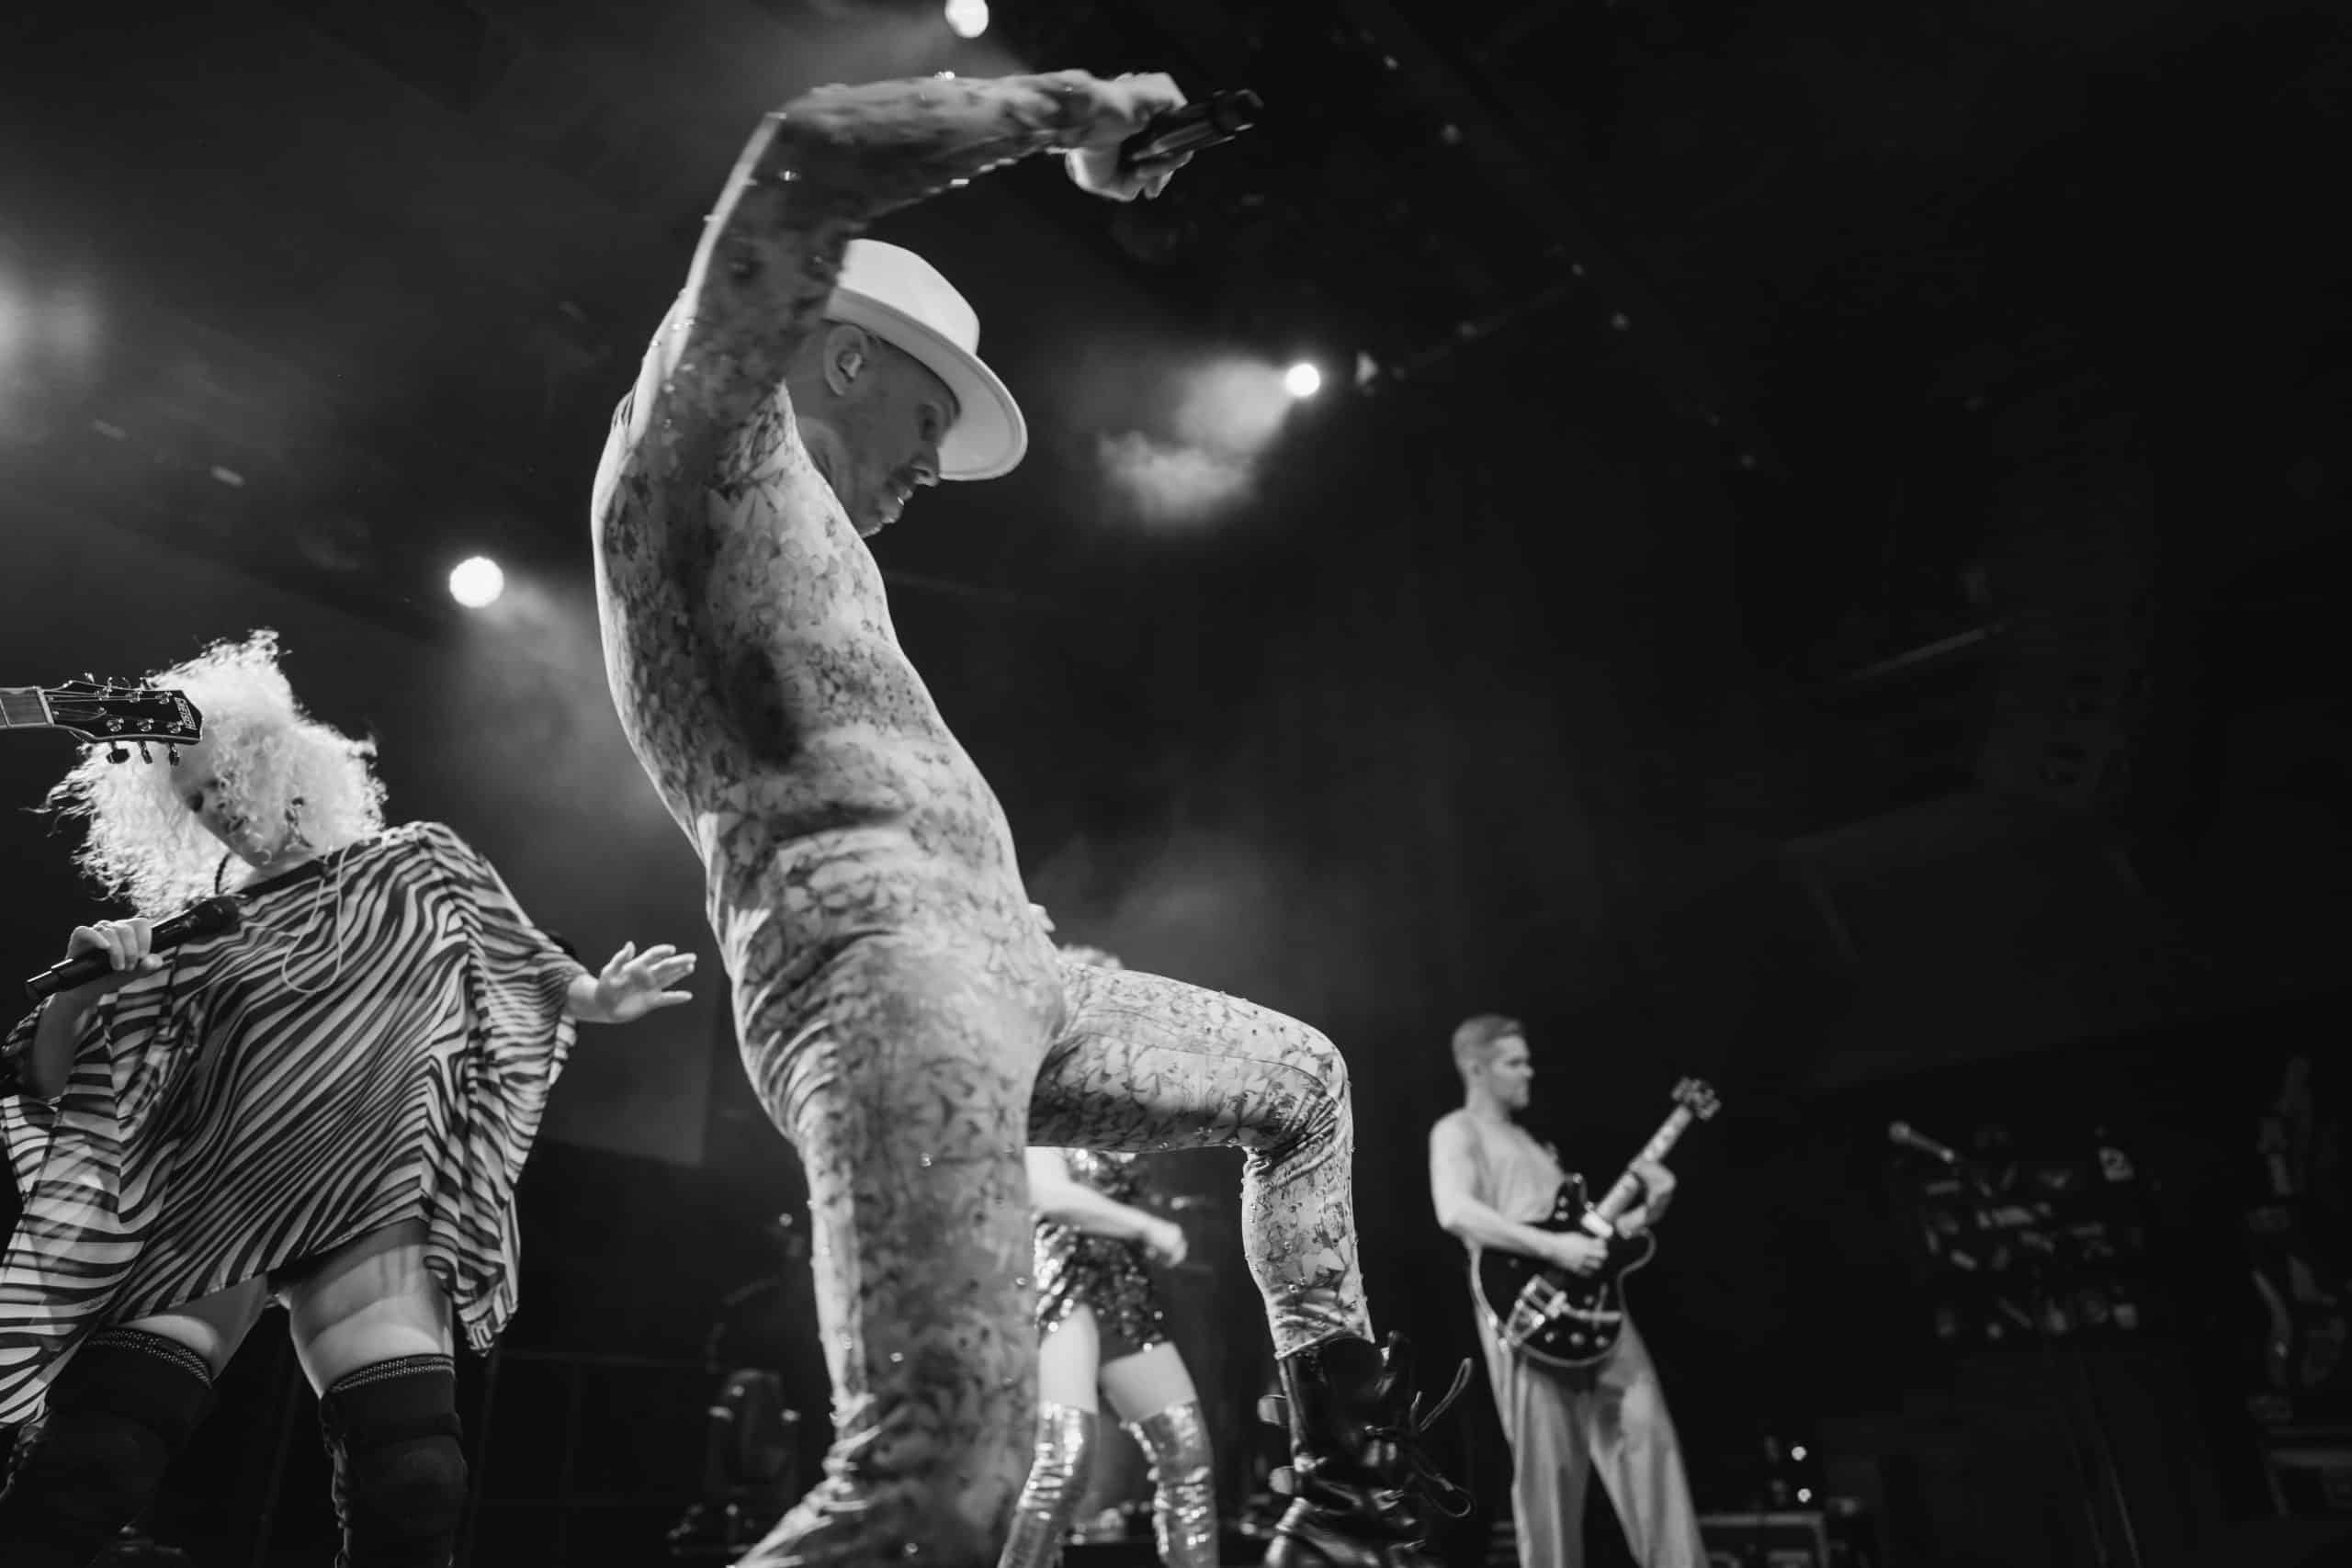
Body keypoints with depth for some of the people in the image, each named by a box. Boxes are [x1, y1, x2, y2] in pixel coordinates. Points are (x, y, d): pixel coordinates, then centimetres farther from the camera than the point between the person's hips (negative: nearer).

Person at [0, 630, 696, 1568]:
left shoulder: (414, 870, 18)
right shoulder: (197, 927, 17)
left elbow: (518, 968, 24)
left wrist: (596, 999, 5)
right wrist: (82, 984, -3)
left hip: (370, 1208, -1)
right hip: (201, 1204, 1)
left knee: (414, 1483, -18)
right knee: (87, 1469, -19)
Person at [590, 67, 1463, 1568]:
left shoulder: (799, 536, 32)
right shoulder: (701, 434, 5)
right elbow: (808, 158, -9)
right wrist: (1071, 109, 0)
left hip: (1005, 965, 10)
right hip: (879, 954, -10)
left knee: (1306, 1076, 23)